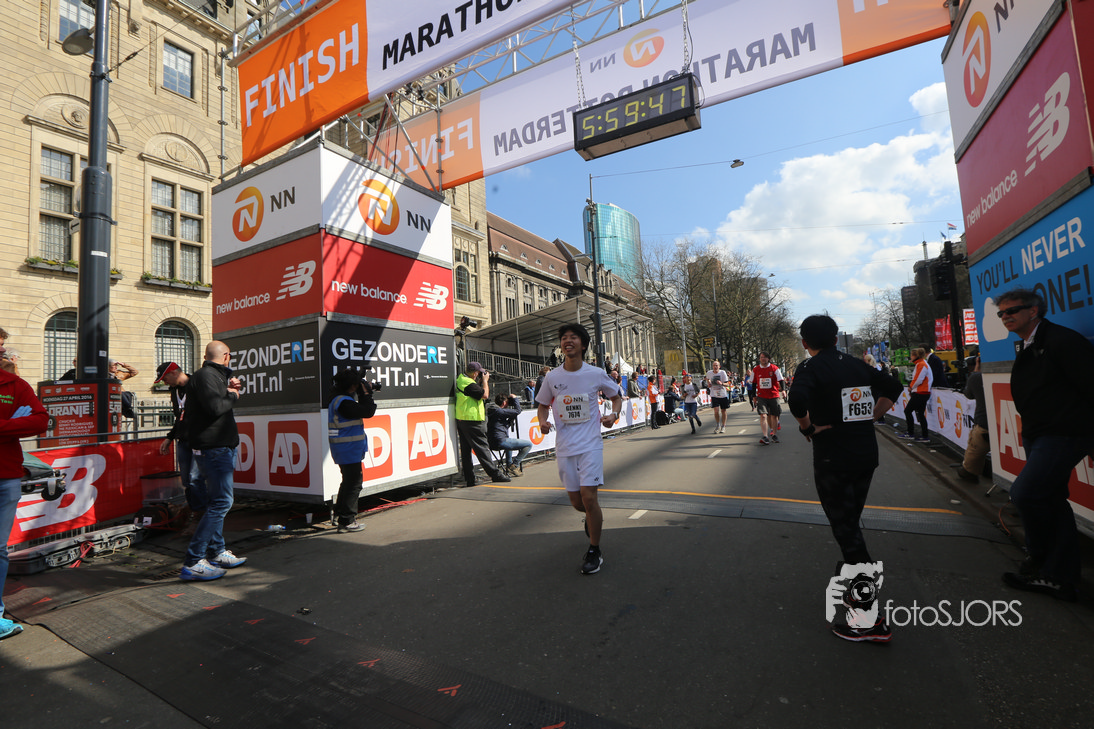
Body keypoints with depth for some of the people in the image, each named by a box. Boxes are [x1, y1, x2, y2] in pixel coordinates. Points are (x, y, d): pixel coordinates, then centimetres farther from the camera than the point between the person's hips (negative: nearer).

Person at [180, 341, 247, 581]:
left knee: (217, 501, 17)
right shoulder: (205, 375, -14)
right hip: (213, 448, -11)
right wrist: (232, 396, -10)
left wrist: (232, 387, 10)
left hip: (220, 447, 11)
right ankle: (192, 563, -8)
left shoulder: (214, 375, 17)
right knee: (221, 501, -12)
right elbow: (215, 406, -28)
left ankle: (216, 552, 27)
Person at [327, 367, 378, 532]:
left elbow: (361, 409, 16)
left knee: (349, 481, 22)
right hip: (348, 449, -10)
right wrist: (366, 393, -13)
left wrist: (364, 394, 4)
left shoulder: (338, 398, 9)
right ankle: (346, 521, 5)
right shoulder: (344, 402, -23)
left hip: (345, 449, 11)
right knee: (353, 483, -2)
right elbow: (368, 411, -26)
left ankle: (339, 515, 31)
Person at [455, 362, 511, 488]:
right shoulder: (468, 383, -19)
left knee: (465, 449, 10)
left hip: (461, 420, 10)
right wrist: (485, 380, -3)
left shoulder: (461, 379, 12)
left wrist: (481, 381, 13)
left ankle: (469, 478, 15)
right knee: (482, 448, -4)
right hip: (472, 420, -10)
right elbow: (485, 395, -15)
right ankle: (495, 474, 3)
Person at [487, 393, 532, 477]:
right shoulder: (499, 411, -11)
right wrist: (515, 398, 1)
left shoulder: (491, 411, 18)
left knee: (509, 441, 43)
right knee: (529, 444, -6)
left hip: (491, 443, 10)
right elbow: (517, 411, -12)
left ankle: (509, 466, 36)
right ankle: (514, 466, -2)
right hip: (500, 442, -10)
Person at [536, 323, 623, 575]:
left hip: (590, 444, -2)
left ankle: (594, 552, 10)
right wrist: (543, 421, -6)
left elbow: (616, 396, 11)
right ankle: (593, 516, 46)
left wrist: (613, 415, -7)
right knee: (576, 502, 8)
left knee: (588, 495, -12)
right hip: (564, 447, 3)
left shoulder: (596, 374, -4)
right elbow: (543, 405, 14)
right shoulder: (552, 377, 0)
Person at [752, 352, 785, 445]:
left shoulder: (774, 368, -2)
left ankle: (774, 435, 24)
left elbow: (781, 381, 0)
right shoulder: (755, 369, 4)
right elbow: (754, 384, 12)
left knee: (774, 415, 8)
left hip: (773, 395, 0)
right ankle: (765, 436, -16)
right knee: (763, 415, -13)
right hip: (761, 396, 0)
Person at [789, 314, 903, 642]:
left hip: (832, 458, -7)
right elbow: (893, 388, 21)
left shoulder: (810, 368, -12)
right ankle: (852, 577, 37)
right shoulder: (856, 364, 9)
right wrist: (870, 417, 16)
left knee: (845, 528, -1)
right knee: (850, 522, 22)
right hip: (866, 454, 7)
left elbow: (797, 400, -31)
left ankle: (870, 617, 4)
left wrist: (808, 427, -14)